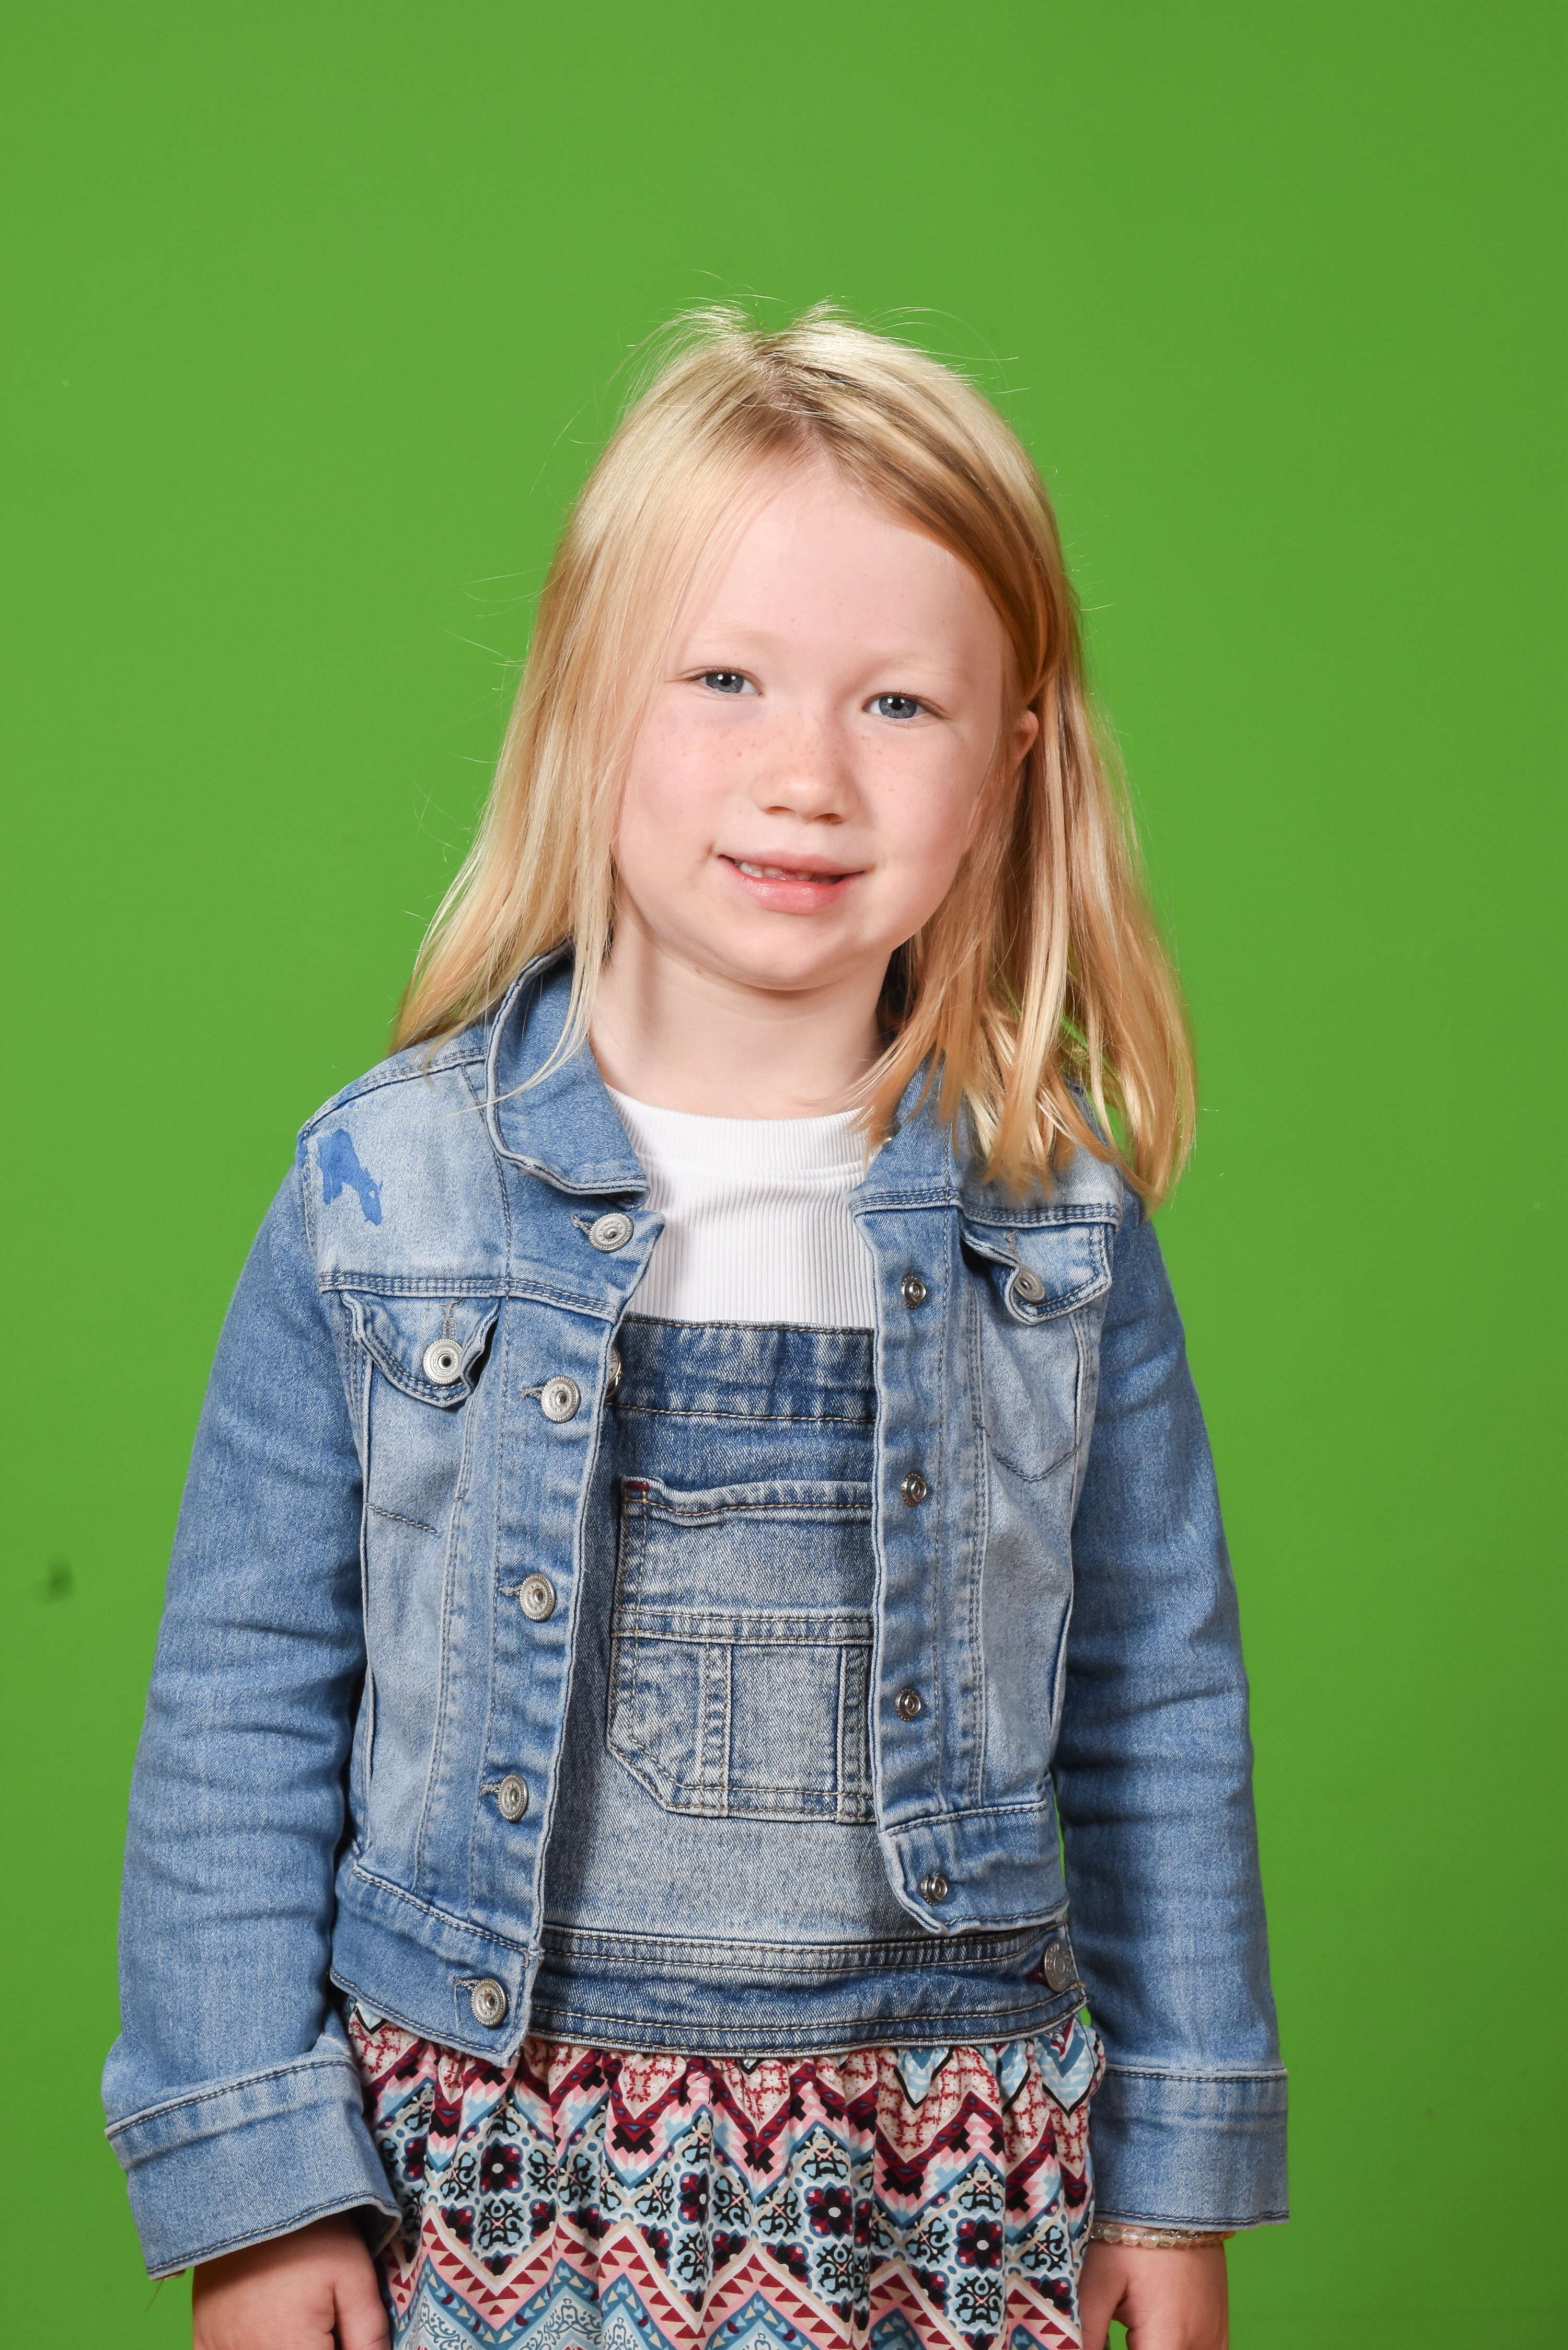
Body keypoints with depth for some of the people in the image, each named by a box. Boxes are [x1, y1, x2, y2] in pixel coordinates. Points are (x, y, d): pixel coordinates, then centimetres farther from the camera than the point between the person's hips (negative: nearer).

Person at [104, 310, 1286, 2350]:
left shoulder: (1057, 1224, -2)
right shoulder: (384, 1195, -6)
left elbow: (1158, 1716, 6)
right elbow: (243, 1712, -2)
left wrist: (1179, 2173, 7)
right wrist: (250, 2177, -4)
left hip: (946, 2181, 1)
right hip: (490, 2171, -1)